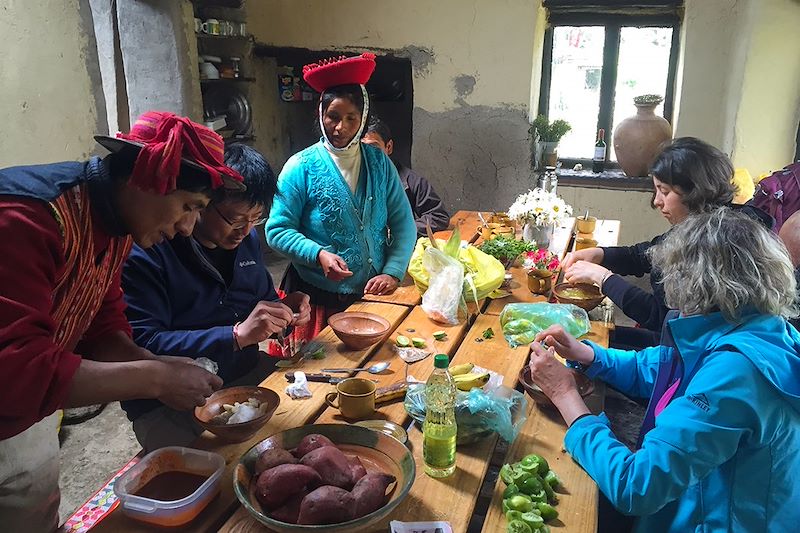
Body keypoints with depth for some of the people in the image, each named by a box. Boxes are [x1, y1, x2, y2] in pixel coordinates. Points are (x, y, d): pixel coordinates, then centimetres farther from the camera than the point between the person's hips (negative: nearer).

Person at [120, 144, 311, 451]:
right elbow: (143, 345, -22)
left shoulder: (247, 238, 7)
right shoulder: (147, 252, -15)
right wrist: (237, 335, -29)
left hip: (248, 375, 7)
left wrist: (283, 311, -4)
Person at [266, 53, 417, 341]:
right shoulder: (301, 167, -8)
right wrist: (318, 254, -24)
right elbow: (277, 230, -9)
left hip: (373, 294, 3)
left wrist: (393, 273, -11)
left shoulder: (379, 163, 2)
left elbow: (403, 223, 2)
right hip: (318, 298, -3)